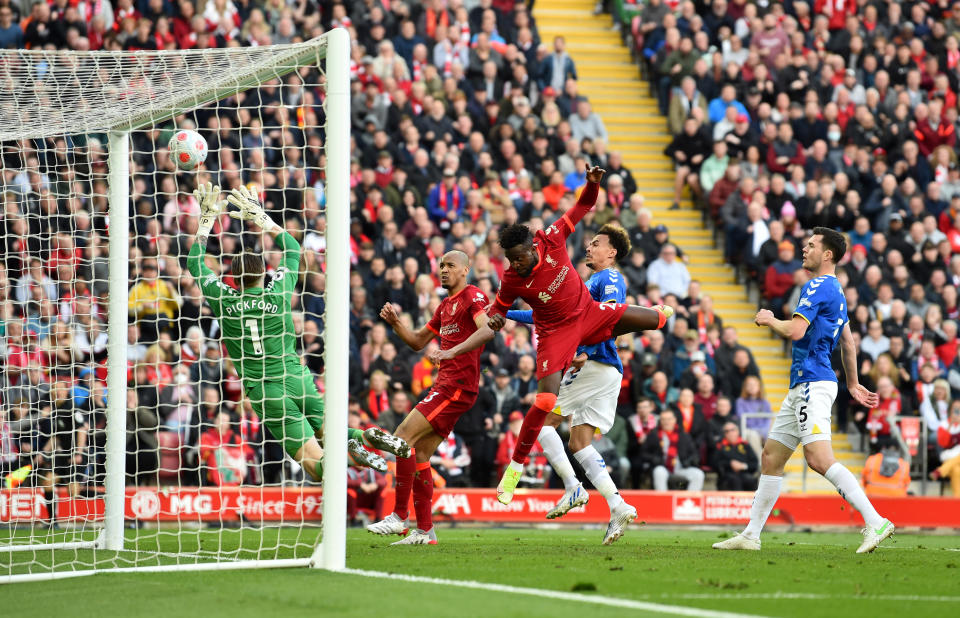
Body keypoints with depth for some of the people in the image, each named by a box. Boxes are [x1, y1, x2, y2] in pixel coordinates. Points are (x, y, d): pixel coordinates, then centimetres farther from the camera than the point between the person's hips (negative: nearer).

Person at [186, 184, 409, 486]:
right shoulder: (277, 292, 1)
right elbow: (293, 248, 19)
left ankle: (348, 450, -41)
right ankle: (366, 437, -16)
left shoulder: (224, 299, -3)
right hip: (297, 380, 2)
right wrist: (261, 218, 22)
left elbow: (194, 264, 12)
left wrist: (206, 221, 17)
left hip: (263, 390, -2)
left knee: (317, 465, -7)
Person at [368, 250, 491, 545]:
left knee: (403, 436, -15)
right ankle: (425, 529, 9)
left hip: (458, 385, -10)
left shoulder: (473, 296, -6)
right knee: (419, 454, 6)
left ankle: (399, 517, -12)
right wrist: (395, 323, 11)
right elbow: (418, 341, 30)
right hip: (445, 385, 10)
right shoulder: (445, 306, 23)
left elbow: (487, 330, -24)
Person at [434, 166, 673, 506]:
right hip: (556, 331, -4)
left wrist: (592, 184, -29)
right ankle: (514, 467, -7)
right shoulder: (511, 282, -22)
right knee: (545, 400, -21)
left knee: (655, 320, 7)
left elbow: (582, 207, -8)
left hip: (588, 312, 4)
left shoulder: (551, 240, -20)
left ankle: (660, 311, 51)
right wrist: (455, 350, -20)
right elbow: (492, 322, -11)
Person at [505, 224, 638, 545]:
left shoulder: (609, 279, -3)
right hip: (607, 373, 9)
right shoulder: (589, 284, 27)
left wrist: (586, 352, -31)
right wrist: (505, 314, 30)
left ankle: (573, 487, -11)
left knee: (541, 419, -5)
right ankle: (617, 507, -10)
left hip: (595, 365, -9)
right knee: (579, 443, 2)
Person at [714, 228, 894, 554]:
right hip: (801, 387, 11)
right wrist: (853, 384, 36)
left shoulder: (819, 287, -11)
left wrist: (769, 319, -2)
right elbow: (848, 343, 29)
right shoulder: (834, 290, 21)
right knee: (771, 457, 11)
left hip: (813, 384, -11)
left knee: (819, 458, -21)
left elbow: (795, 330, -21)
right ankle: (751, 536, 15)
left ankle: (875, 522, -25)